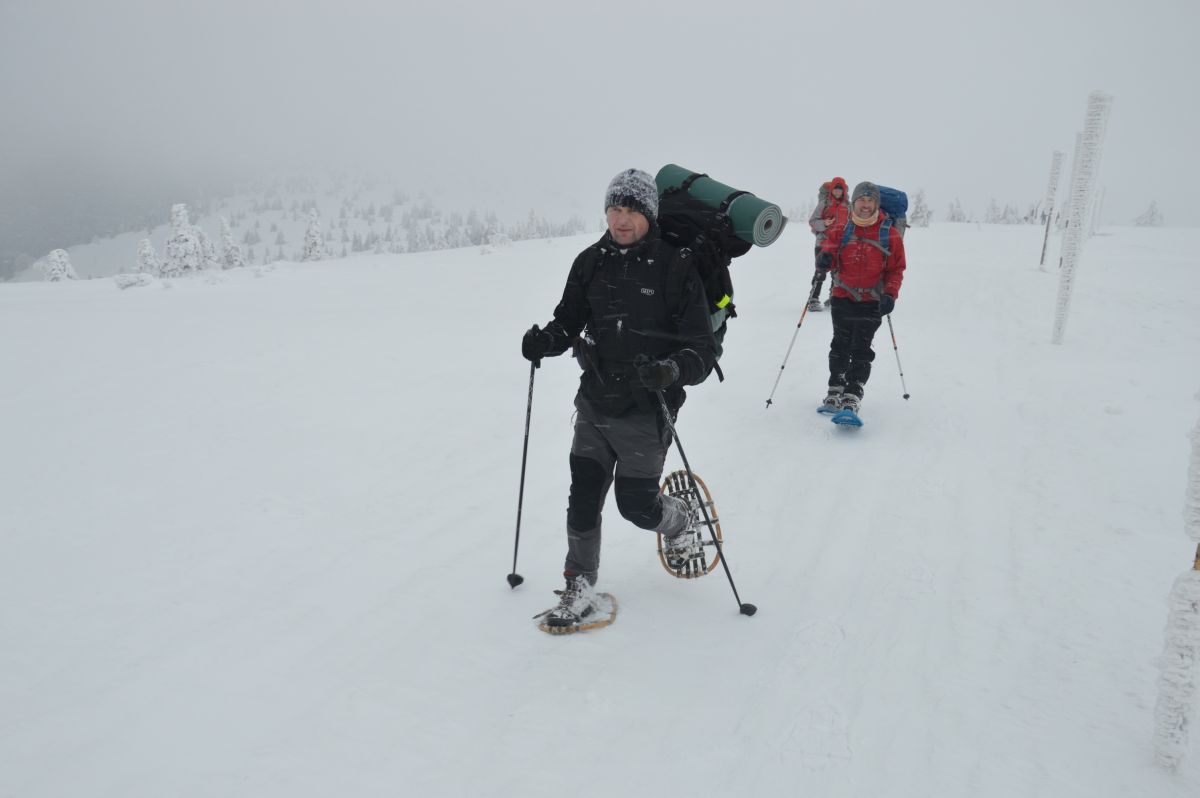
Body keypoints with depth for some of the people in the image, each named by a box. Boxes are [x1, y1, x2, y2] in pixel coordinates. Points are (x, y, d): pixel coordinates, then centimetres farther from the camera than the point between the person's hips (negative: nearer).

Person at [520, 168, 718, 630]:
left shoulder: (675, 267, -11)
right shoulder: (591, 263, 2)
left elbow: (703, 349, -12)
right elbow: (569, 320, 13)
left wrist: (671, 371, -32)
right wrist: (546, 340, -10)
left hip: (647, 411, -4)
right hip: (595, 403, 4)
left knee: (637, 505, 5)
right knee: (583, 497, 5)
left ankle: (680, 522, 39)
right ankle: (579, 587, 22)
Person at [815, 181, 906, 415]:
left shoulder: (889, 235, 0)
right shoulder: (840, 232, 4)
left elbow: (896, 269, 3)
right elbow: (830, 255, 9)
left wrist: (890, 295, -10)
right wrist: (824, 258, -16)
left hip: (872, 302, -2)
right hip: (842, 298, 2)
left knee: (861, 350, -6)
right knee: (841, 346, 7)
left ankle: (852, 398, -8)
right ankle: (835, 391, 17)